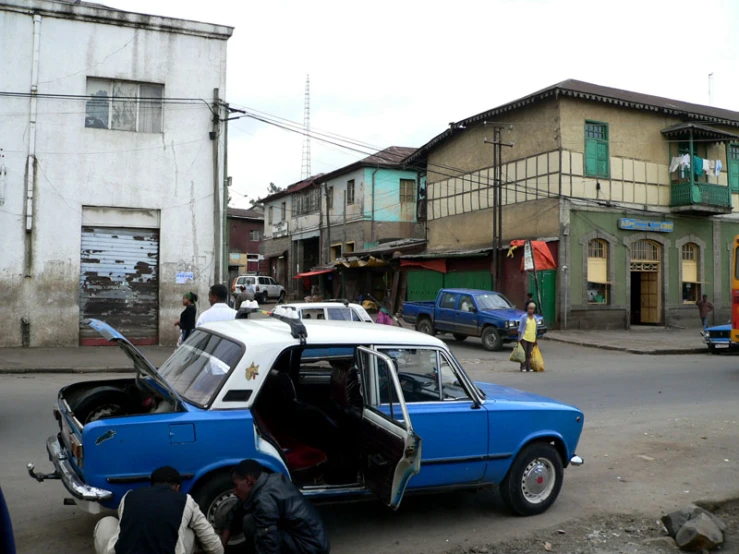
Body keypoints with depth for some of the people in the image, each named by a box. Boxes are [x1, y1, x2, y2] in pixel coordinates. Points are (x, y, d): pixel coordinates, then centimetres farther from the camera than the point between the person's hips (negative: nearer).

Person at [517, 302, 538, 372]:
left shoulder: (535, 318, 12)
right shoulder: (524, 317, -2)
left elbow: (535, 330, 19)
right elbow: (520, 328, -4)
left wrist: (535, 340, 18)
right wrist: (519, 338, -10)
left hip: (531, 339, 5)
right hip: (524, 338, -4)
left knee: (529, 354, 7)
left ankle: (528, 367, 11)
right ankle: (523, 367, -3)